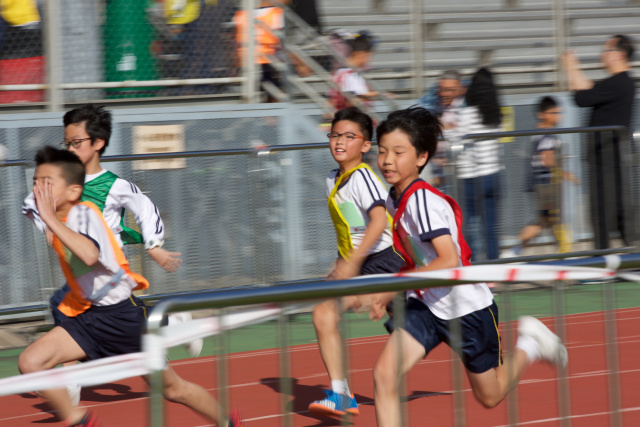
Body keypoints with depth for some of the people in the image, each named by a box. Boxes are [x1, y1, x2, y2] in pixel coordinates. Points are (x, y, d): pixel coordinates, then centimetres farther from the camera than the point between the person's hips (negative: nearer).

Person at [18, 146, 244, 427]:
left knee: (172, 389, 8)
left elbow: (89, 254, -43)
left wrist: (51, 220, -40)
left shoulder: (83, 213, -20)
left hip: (123, 315, -7)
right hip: (90, 316, 7)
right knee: (30, 362, -14)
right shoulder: (59, 222, 4)